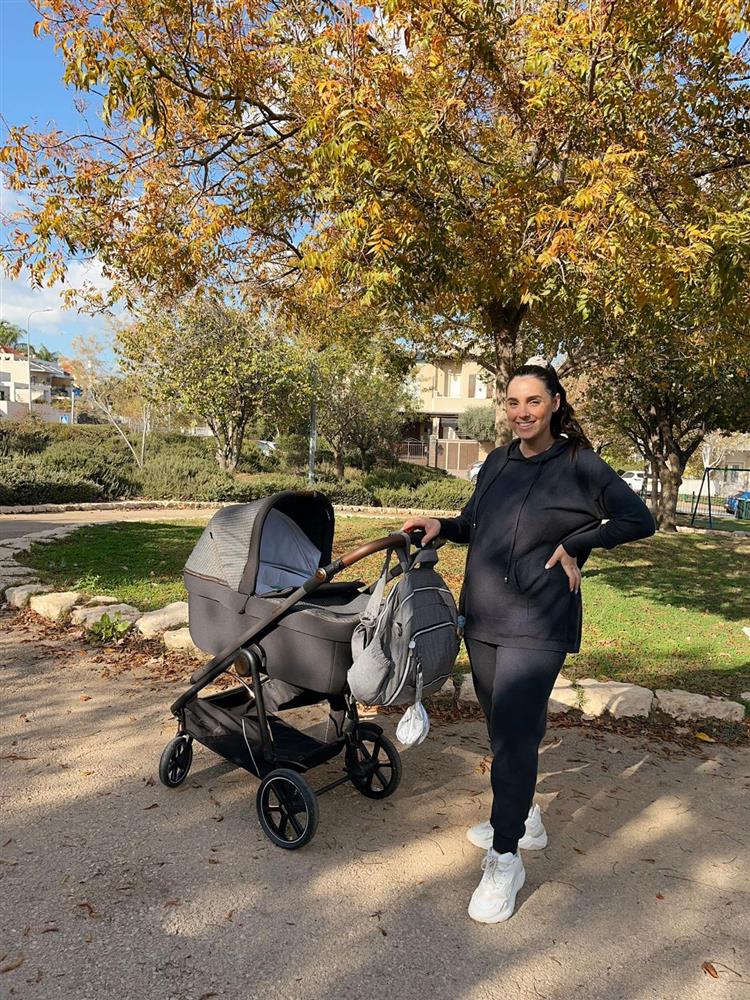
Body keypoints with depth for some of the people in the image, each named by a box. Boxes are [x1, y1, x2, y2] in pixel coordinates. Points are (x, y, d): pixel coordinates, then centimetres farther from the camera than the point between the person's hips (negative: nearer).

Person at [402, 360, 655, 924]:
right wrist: (441, 526, 1)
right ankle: (523, 818, 40)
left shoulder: (579, 466, -8)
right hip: (483, 617, 7)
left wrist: (573, 544, -13)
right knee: (504, 727, 18)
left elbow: (639, 521, -9)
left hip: (537, 625, -6)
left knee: (514, 734, -7)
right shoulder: (498, 462, 9)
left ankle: (505, 859, 11)